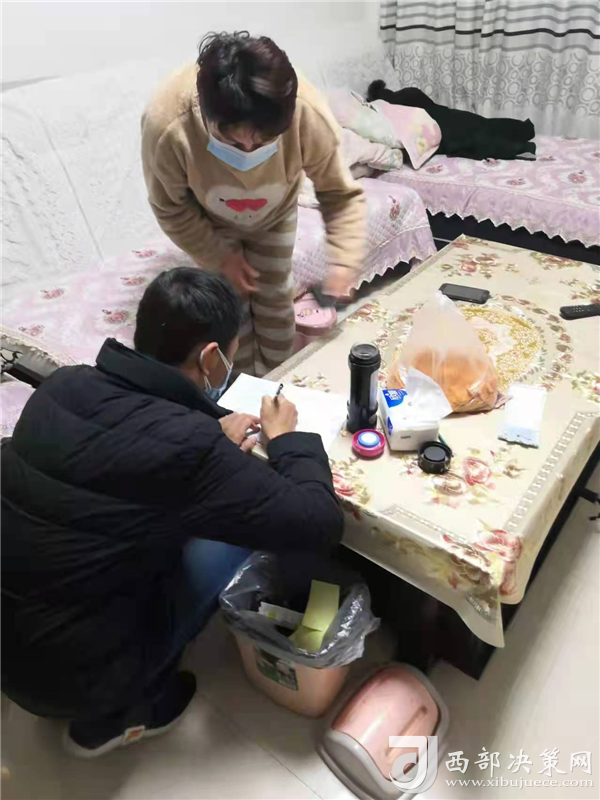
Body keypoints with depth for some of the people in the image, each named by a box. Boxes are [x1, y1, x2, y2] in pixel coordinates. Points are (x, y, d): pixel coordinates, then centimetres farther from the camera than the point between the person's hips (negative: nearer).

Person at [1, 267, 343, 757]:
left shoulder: (63, 386, -8)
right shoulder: (188, 448, -29)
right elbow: (320, 524, -20)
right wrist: (287, 437, -4)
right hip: (69, 674, -6)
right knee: (244, 528, -2)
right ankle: (119, 711, 11)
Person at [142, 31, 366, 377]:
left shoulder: (310, 115, -40)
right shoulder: (166, 125, -42)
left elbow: (342, 194, -24)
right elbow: (171, 209, -22)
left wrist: (344, 261, -37)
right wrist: (220, 257, -17)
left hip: (276, 215, 1)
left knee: (275, 295, 7)